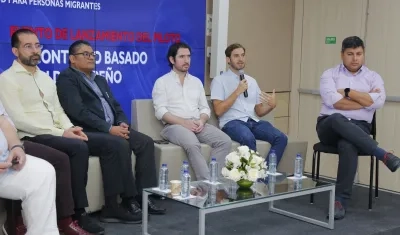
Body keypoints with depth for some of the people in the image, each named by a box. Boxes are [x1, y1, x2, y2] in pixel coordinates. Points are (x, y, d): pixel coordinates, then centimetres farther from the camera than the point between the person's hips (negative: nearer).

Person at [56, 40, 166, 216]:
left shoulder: (100, 80, 25)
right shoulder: (67, 78, -2)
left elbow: (116, 106, 20)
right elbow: (78, 111, -15)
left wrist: (122, 123, -3)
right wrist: (109, 128, -19)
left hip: (112, 129, 8)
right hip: (88, 132, -8)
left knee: (146, 142, -11)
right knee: (120, 145, -32)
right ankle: (128, 198, -21)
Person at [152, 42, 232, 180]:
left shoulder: (196, 82, 21)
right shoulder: (162, 82, 6)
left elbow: (205, 108, 18)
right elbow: (160, 112, -5)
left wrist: (202, 121, -6)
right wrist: (184, 122, -17)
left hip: (198, 124, 5)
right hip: (174, 126, -5)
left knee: (225, 141, -22)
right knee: (193, 144, -37)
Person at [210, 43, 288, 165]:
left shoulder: (252, 81, 21)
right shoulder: (219, 80, 4)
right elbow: (218, 111, -7)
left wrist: (272, 105, -3)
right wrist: (237, 91, -10)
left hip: (253, 122, 5)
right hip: (232, 122, -5)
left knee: (281, 138, -21)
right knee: (249, 139, -38)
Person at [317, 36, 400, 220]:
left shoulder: (373, 77, 11)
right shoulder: (329, 74, 8)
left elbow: (378, 102, -9)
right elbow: (332, 101, -11)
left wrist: (347, 92, -5)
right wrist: (365, 100, -6)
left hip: (358, 128, 0)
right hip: (329, 126, 0)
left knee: (347, 146, -37)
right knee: (338, 119, -39)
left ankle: (340, 201, -31)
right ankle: (384, 155, -35)